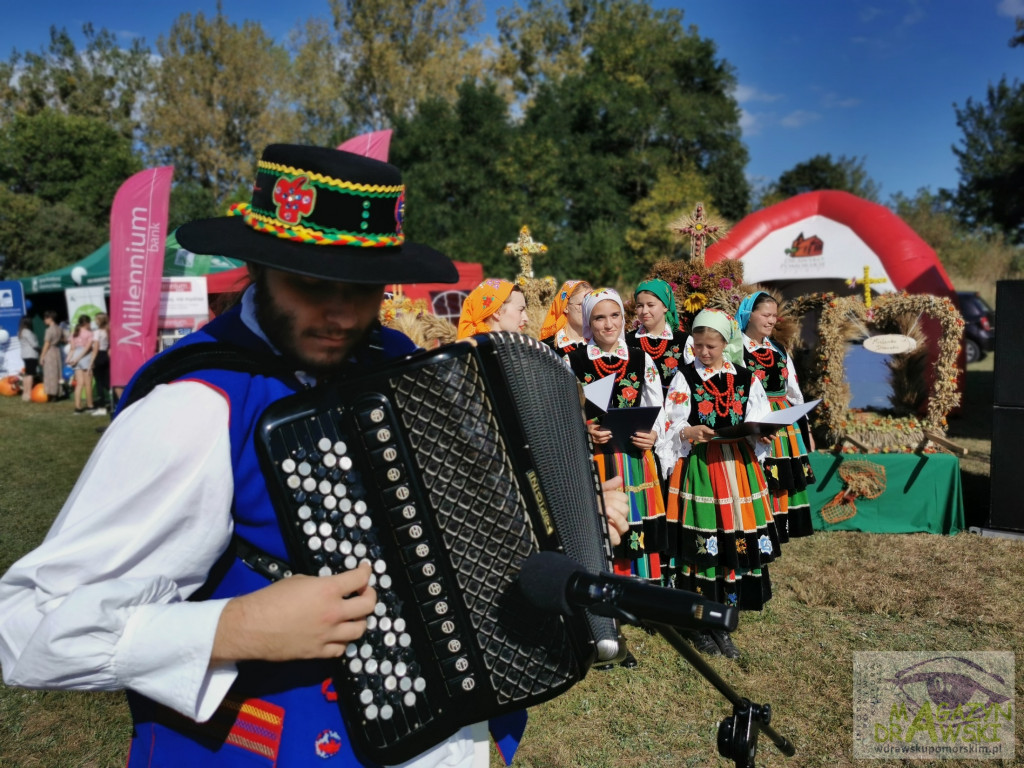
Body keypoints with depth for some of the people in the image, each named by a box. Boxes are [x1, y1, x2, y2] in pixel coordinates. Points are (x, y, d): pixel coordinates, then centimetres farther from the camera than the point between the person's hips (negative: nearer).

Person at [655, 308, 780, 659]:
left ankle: (722, 625, 18)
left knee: (736, 542, 3)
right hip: (698, 469, -2)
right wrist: (687, 433, -19)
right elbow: (670, 427, 0)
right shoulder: (684, 378, 3)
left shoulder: (746, 379, 9)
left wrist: (761, 434, -11)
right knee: (700, 543, -2)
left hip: (738, 467, 3)